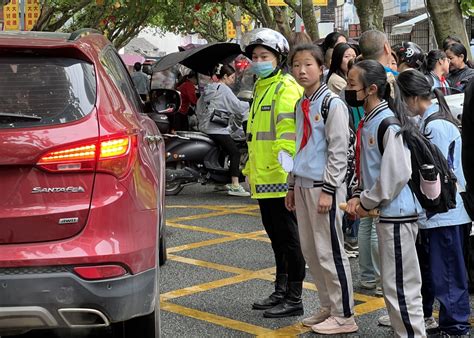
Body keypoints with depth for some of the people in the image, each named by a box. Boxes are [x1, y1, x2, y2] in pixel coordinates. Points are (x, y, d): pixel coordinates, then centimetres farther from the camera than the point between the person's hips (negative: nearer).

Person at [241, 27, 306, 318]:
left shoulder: (285, 88, -12)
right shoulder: (261, 87, 19)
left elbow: (288, 129, -23)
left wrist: (286, 160, -31)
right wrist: (251, 168, 29)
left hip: (281, 178, -10)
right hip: (263, 178, 10)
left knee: (289, 237, -2)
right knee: (276, 237, 18)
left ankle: (294, 299, 5)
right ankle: (281, 292, 29)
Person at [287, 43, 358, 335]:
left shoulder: (333, 104, -10)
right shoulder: (300, 105, 14)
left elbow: (339, 151, -14)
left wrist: (327, 189, -17)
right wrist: (292, 185, 19)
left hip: (324, 185, -8)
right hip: (303, 184, 8)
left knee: (329, 251, -4)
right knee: (310, 249, 12)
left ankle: (344, 316, 5)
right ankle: (328, 307, 23)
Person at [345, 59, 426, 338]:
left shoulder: (388, 124, -18)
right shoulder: (367, 123, 11)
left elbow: (397, 174, -24)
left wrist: (367, 202, -13)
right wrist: (359, 197, 5)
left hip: (397, 213, -10)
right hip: (385, 213, 10)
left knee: (400, 288, -5)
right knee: (393, 286, 19)